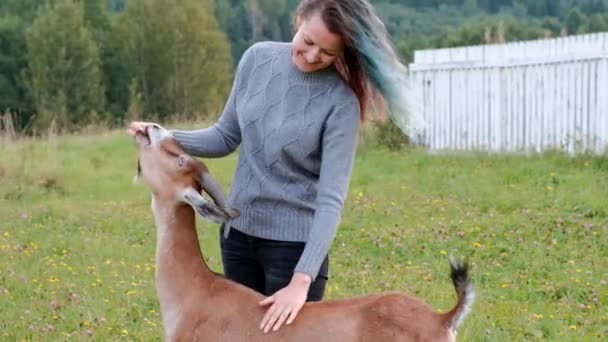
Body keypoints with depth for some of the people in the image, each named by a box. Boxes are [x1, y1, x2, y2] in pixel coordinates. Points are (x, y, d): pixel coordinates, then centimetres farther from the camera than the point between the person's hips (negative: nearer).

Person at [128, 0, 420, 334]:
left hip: (295, 241, -5)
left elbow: (331, 199, -22)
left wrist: (301, 280, -30)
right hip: (238, 230, 5)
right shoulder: (258, 58, -4)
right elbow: (227, 136, 7)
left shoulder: (341, 102, -18)